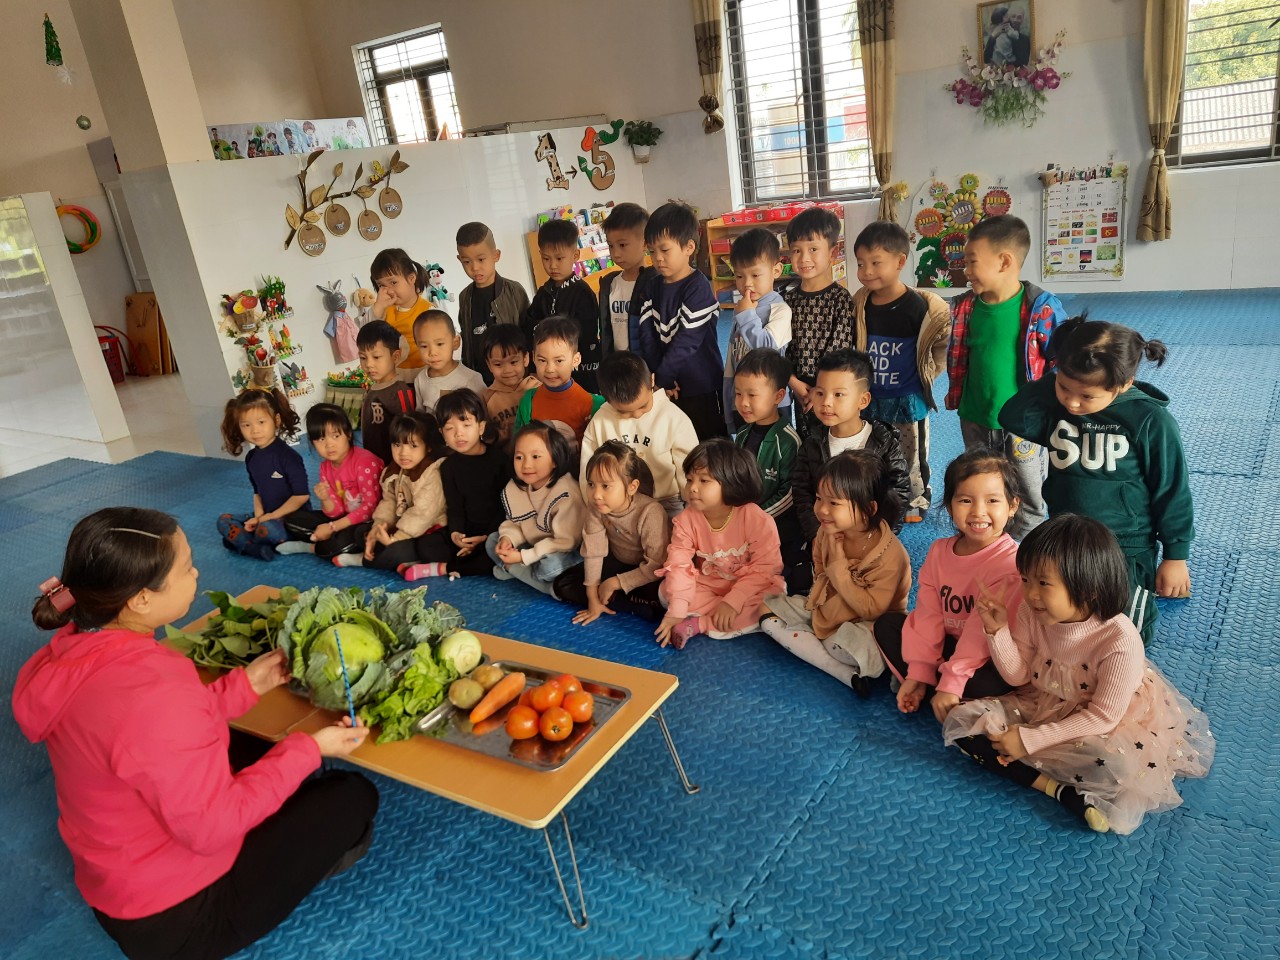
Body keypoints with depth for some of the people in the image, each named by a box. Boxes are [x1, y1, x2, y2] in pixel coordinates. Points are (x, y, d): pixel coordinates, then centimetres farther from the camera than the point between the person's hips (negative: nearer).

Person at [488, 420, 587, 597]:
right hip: (534, 547, 8)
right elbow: (514, 523, 7)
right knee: (492, 541, 0)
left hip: (568, 552, -8)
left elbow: (566, 542, -27)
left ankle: (509, 569, -6)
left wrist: (523, 557, -26)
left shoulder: (566, 494, -27)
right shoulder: (514, 488, -5)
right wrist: (508, 538, -17)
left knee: (550, 565, -37)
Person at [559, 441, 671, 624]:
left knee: (664, 601, -36)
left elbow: (656, 565, -31)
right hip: (617, 563, 6)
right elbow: (593, 551, -16)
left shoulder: (650, 512, -33)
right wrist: (593, 599, -14)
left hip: (647, 573, -5)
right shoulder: (595, 506, -20)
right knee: (562, 586, -6)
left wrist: (615, 583, -25)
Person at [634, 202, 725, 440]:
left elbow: (688, 340, -20)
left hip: (701, 387, -6)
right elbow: (647, 335, 0)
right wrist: (657, 377, -10)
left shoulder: (698, 288, -14)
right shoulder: (651, 287, 5)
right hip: (666, 385, 6)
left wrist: (661, 377, -17)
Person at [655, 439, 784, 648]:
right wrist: (676, 611, -30)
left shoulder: (757, 520, -22)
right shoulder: (686, 520, -13)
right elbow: (679, 565, -19)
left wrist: (733, 601, -31)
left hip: (746, 589, -2)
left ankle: (698, 624, -26)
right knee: (666, 591, -20)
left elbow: (764, 569, -22)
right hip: (706, 586, 3)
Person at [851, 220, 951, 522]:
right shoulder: (860, 304, -6)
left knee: (911, 453, 14)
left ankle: (917, 498, 33)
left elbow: (941, 340, -8)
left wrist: (927, 374, -4)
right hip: (871, 397, 4)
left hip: (908, 398, -4)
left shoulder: (916, 305, -20)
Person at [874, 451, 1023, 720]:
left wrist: (951, 684, -27)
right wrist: (918, 673, -11)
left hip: (990, 660, -6)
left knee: (986, 685, -37)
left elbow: (982, 631, -25)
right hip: (949, 645, 7)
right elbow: (928, 615, -4)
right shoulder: (940, 550, -2)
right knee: (887, 624, -3)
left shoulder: (1010, 561, -22)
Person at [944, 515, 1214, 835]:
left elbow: (1103, 717, -21)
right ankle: (1060, 789, -22)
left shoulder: (1120, 640, -27)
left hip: (1100, 725, -5)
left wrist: (1031, 740, -24)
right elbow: (1018, 676, -3)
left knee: (1116, 762, -39)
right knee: (961, 720, -16)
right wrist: (998, 631, -21)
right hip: (1040, 708, 5)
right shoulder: (1032, 613, -13)